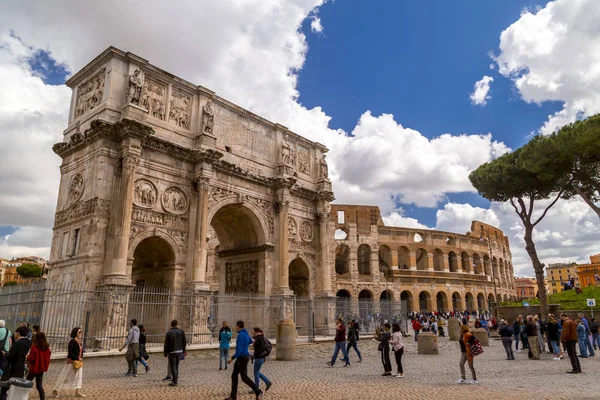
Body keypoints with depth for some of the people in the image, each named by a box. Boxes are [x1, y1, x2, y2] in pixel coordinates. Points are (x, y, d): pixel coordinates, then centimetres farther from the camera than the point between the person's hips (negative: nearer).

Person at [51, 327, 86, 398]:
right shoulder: (72, 341, -15)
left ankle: (78, 392, 14)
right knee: (64, 375, 1)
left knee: (79, 376, 9)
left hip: (79, 361, 8)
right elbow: (70, 352, -20)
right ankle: (55, 390, 16)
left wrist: (81, 358, 0)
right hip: (71, 361, -8)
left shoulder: (79, 341, 8)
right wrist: (77, 358, -15)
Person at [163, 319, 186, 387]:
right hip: (179, 351, 5)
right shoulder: (181, 332, 2)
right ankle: (176, 379, 25)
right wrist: (183, 351, 15)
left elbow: (166, 344, -10)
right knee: (176, 365, 18)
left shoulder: (169, 333, -12)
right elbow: (184, 342, 6)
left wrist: (165, 353, -1)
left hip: (172, 352, -5)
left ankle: (174, 381, 2)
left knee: (172, 367, 1)